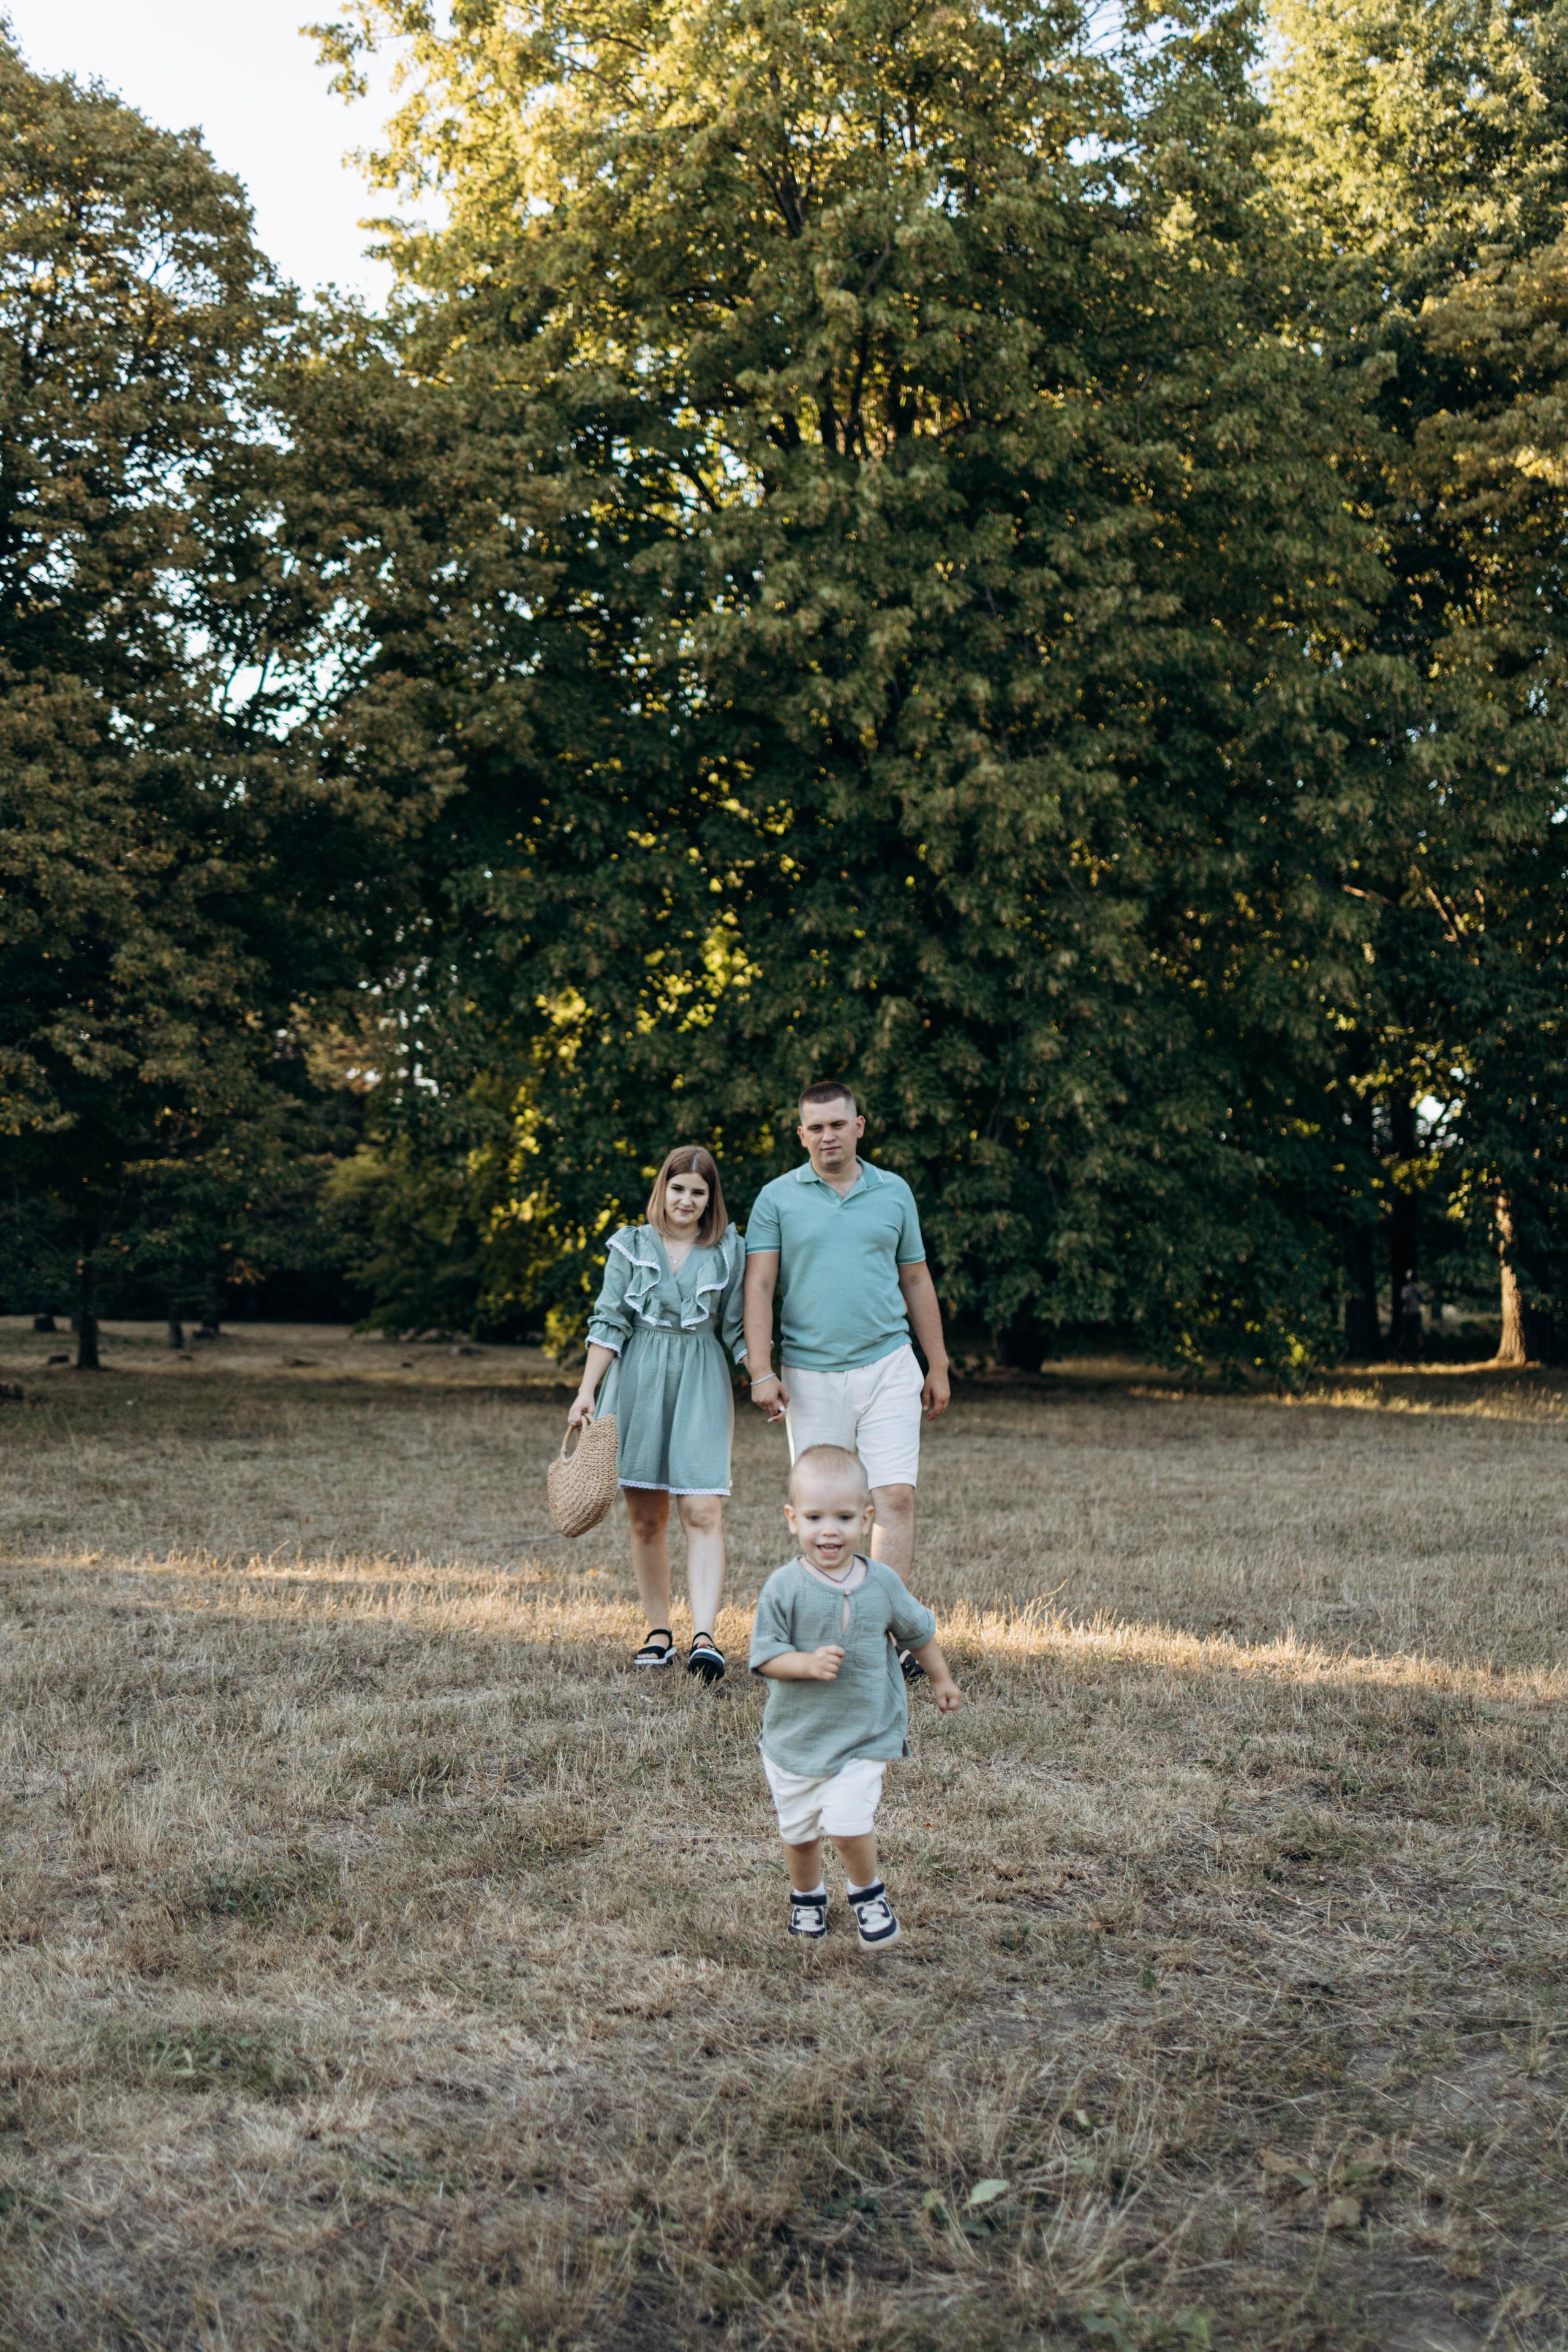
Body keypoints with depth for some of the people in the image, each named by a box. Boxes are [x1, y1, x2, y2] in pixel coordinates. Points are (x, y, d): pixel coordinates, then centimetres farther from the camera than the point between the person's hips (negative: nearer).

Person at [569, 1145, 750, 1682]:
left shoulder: (728, 1251, 7)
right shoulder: (631, 1246, 7)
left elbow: (739, 1327, 10)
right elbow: (609, 1323, 5)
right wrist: (586, 1390, -3)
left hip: (701, 1383, -1)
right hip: (638, 1380, 1)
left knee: (703, 1511, -13)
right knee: (646, 1518, 4)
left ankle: (704, 1637, -20)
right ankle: (658, 1632, 14)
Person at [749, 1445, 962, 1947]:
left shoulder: (882, 1583, -7)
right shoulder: (784, 1588, -15)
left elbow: (918, 1630, 11)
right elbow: (764, 1655, -13)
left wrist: (941, 1679, 23)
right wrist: (808, 1663, -31)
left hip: (863, 1734, 0)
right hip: (795, 1734, 0)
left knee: (849, 1822, -15)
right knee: (799, 1829, 14)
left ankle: (867, 1892, 15)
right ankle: (806, 1894, 44)